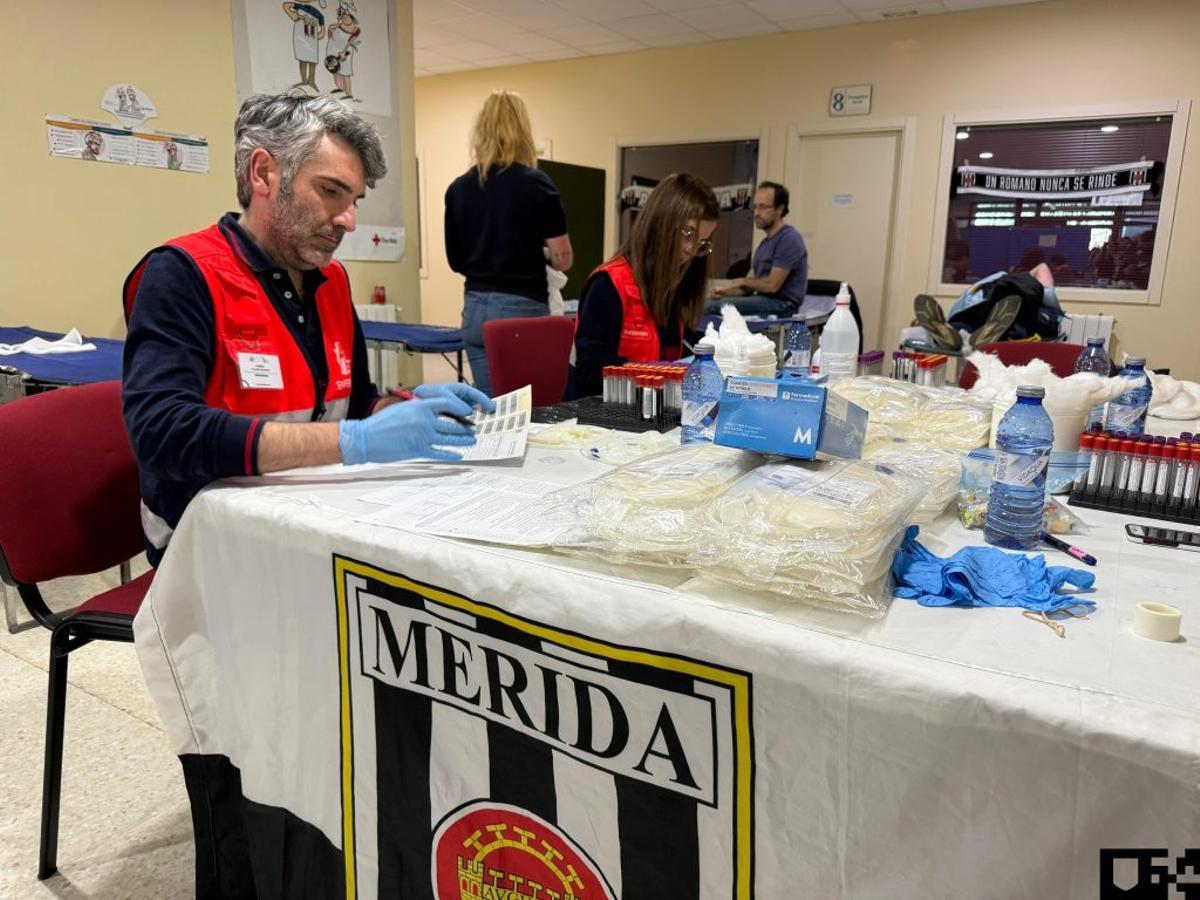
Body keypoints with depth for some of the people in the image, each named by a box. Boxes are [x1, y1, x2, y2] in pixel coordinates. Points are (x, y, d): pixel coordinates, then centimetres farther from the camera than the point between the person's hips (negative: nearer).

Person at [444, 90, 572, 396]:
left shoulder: (458, 188, 5)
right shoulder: (536, 183, -9)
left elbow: (456, 260, 12)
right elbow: (562, 259, -8)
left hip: (476, 310, 5)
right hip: (523, 310, -5)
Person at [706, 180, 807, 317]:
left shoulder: (789, 239, -11)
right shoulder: (766, 242, 18)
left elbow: (772, 285, -18)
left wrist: (743, 281, 0)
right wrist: (728, 292, -1)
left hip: (782, 305, -9)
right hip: (764, 301, 9)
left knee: (712, 307, -25)